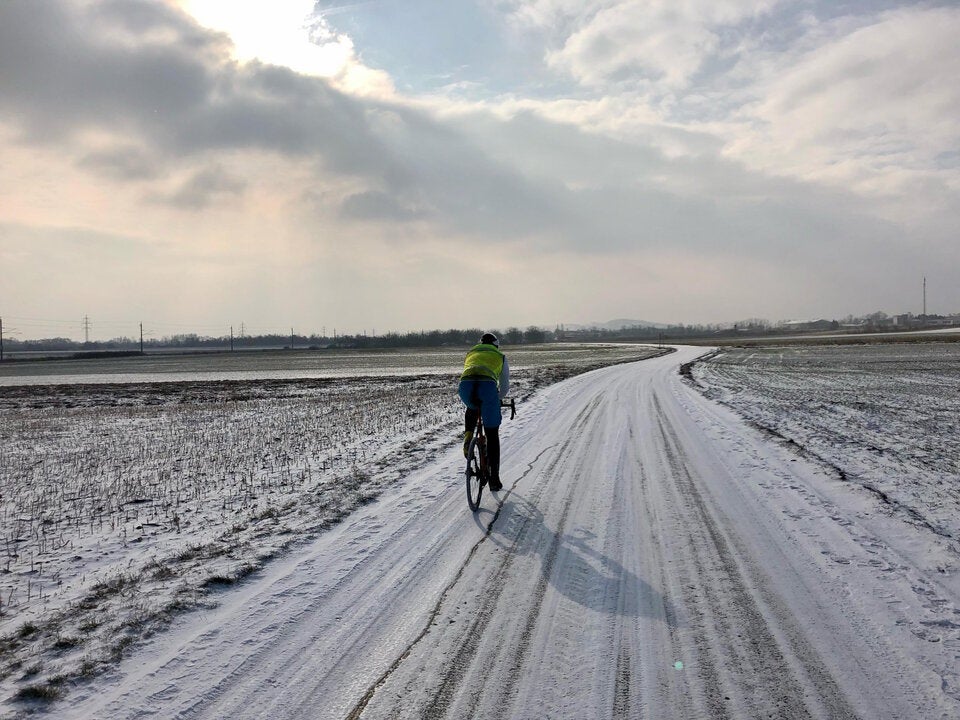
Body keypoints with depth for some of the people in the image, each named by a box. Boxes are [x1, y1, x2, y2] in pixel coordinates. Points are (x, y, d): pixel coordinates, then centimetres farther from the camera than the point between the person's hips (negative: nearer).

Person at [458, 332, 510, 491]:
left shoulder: (471, 353, 37)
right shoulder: (501, 357, 32)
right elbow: (505, 387, 35)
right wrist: (497, 398, 55)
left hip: (465, 384, 2)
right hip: (487, 386, -2)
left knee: (472, 409, 40)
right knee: (492, 435, 12)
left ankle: (468, 437, 14)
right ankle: (494, 478, 13)